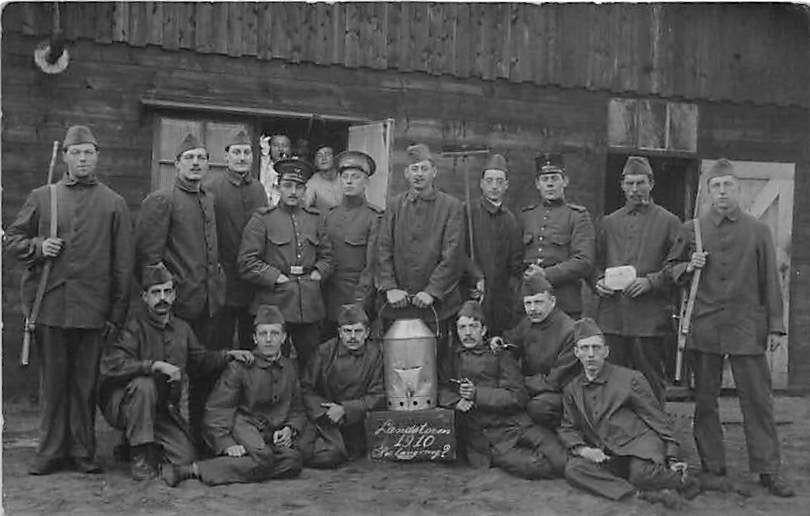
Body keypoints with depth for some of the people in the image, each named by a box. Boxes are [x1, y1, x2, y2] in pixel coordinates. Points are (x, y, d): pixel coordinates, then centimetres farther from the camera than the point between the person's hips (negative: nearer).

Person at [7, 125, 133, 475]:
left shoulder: (114, 204, 6)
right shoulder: (42, 197, 9)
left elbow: (123, 264, 4)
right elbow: (11, 238, 15)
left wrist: (117, 313, 0)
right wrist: (38, 247, -7)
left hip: (92, 309, -1)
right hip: (49, 305, 1)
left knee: (85, 383, 5)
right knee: (52, 381, 7)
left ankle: (83, 452, 16)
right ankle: (51, 451, 18)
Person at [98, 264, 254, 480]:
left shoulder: (181, 328, 4)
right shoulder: (134, 326, -14)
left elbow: (200, 360, 18)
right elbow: (109, 364, -28)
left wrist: (228, 354, 2)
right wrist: (156, 365, -31)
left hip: (167, 410, 4)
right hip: (126, 406, -4)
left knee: (185, 458, -11)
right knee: (144, 384, -35)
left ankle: (153, 447, 21)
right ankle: (140, 456, -19)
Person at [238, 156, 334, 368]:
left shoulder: (315, 218, 13)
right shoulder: (262, 219, -1)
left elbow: (326, 255, 20)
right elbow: (247, 262, -6)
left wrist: (318, 274, 3)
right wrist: (277, 278, -10)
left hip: (310, 306, 4)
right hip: (274, 303, -4)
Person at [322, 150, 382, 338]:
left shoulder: (374, 217, -5)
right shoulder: (330, 215, 10)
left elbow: (371, 266, -9)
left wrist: (359, 301, -15)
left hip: (359, 294, -4)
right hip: (328, 296, 5)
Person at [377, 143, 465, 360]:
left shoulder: (451, 206, 1)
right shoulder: (395, 206, 10)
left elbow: (453, 254, -6)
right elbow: (384, 249, 6)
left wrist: (432, 291, -13)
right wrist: (390, 287, -6)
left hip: (437, 302, -2)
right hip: (398, 302, 2)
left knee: (437, 357, 3)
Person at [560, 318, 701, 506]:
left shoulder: (630, 378, 1)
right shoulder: (571, 390, 12)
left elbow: (658, 420, 5)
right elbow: (567, 429, 17)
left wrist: (672, 459, 1)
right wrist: (583, 450, -5)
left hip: (641, 444, -4)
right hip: (605, 456, 4)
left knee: (642, 473, -37)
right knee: (573, 468, -26)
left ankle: (682, 481, -3)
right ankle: (647, 494, -30)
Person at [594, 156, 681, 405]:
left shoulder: (669, 222, 5)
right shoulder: (608, 223, 17)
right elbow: (597, 262, 22)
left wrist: (650, 282, -13)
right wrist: (599, 282, 2)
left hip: (650, 317, -3)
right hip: (611, 316, 3)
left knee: (651, 383, 2)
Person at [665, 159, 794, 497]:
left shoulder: (758, 231, 5)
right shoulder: (691, 230, 6)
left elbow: (770, 281, 6)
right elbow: (670, 269, 15)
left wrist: (775, 326, 3)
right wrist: (689, 267, -7)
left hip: (747, 328, -1)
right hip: (704, 327, 1)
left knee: (757, 399, 0)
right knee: (704, 400, 7)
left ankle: (768, 469, 11)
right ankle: (712, 466, 19)